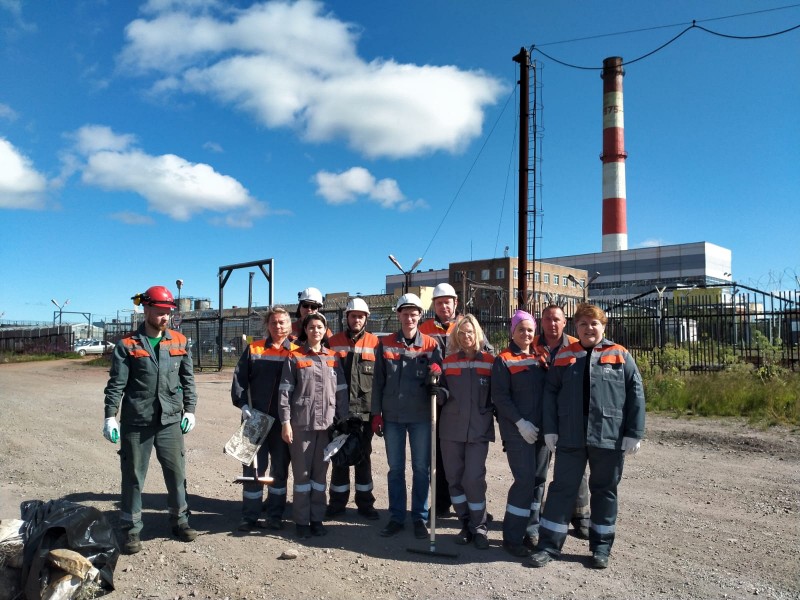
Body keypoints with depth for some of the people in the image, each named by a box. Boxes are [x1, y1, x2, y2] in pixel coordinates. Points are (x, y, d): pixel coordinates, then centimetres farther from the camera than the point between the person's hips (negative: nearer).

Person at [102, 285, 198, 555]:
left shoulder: (179, 342, 6)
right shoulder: (127, 345, -2)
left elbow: (188, 379, 10)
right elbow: (117, 383, -3)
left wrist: (189, 409, 5)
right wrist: (110, 415, -10)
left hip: (170, 420, 2)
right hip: (135, 421, -2)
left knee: (176, 472, 8)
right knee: (133, 475, 7)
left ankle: (179, 519, 26)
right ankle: (132, 529, 21)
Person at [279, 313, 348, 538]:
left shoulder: (333, 358, 9)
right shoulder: (294, 357, 1)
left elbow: (341, 391, 10)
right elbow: (285, 392, -2)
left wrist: (343, 421, 6)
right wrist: (285, 422, -8)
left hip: (327, 423, 3)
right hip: (301, 423, -3)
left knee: (321, 473, 10)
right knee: (302, 473, 4)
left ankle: (317, 518, 21)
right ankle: (302, 521, 15)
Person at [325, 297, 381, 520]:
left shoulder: (374, 343, 2)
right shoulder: (333, 342, 4)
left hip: (364, 410, -1)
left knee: (363, 457, 10)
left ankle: (365, 502, 21)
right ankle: (337, 502, 22)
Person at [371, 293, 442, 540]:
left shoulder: (431, 345, 1)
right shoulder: (386, 344, 3)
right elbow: (378, 380, 4)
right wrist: (376, 413, 1)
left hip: (421, 416, -1)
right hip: (392, 416, 1)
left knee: (421, 468, 7)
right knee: (395, 469, 10)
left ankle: (420, 517, 20)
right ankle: (396, 517, 21)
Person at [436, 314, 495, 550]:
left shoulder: (489, 362, 1)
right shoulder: (448, 362, 6)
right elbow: (441, 395, 10)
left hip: (479, 429, -3)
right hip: (451, 429, 3)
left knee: (474, 478, -6)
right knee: (455, 478, 8)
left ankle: (479, 528, 10)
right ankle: (466, 524, 23)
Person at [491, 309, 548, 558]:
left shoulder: (540, 358, 14)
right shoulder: (503, 361, -2)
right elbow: (500, 396, -9)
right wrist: (520, 422, -16)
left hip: (541, 430, 6)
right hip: (517, 431, -6)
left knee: (537, 479, 9)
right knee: (525, 480, -10)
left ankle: (529, 528, 22)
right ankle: (512, 537, 0)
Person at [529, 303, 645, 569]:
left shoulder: (620, 356, 3)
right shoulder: (564, 356, 7)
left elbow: (635, 394, 0)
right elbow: (550, 393, 6)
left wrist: (634, 433, -5)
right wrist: (550, 429, -1)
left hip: (609, 437, -1)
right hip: (570, 437, 1)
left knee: (604, 490, 11)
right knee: (561, 488, 4)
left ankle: (601, 546, 25)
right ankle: (549, 545, 12)